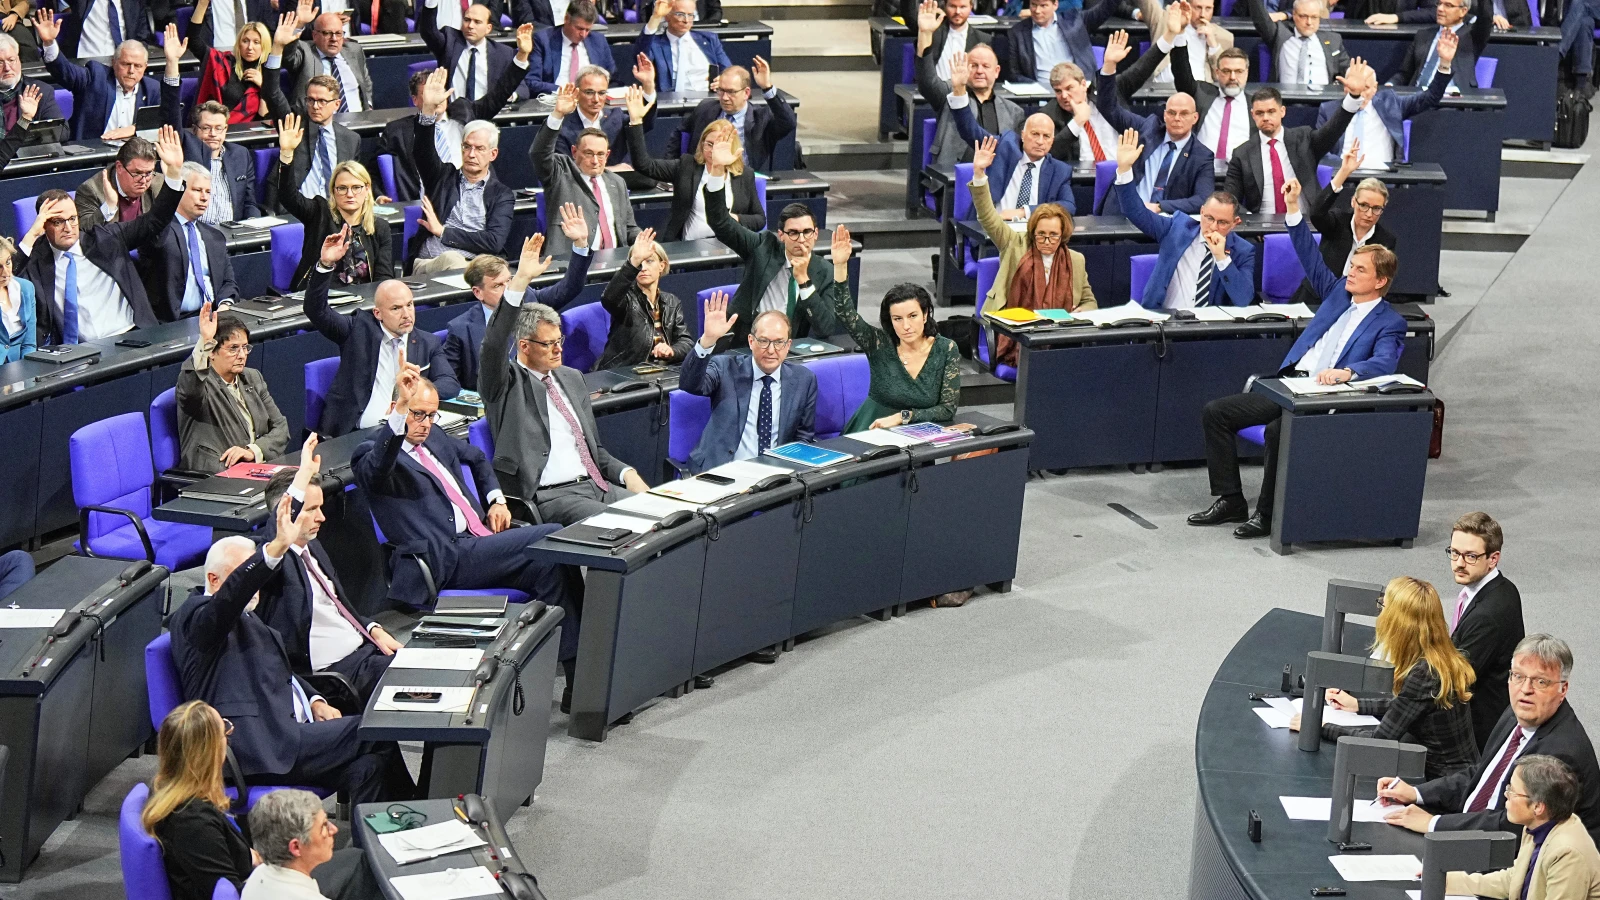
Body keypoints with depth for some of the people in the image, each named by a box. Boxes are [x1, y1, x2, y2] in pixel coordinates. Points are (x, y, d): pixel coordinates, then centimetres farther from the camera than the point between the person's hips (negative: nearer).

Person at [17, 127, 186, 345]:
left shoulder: (104, 238, 14)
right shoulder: (36, 260, 8)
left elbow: (154, 221, 13)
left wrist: (174, 171, 2)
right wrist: (31, 235, -10)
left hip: (131, 338, 1)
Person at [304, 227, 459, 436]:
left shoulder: (429, 344, 14)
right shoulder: (359, 329, 9)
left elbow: (450, 385, 3)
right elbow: (317, 311, -2)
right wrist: (326, 264, -17)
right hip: (354, 434, -3)